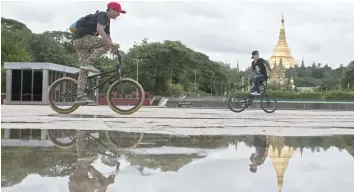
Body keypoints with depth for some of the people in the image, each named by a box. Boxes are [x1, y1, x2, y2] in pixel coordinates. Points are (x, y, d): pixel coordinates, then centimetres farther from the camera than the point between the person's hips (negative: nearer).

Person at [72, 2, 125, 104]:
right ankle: (88, 63, -21)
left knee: (84, 69, 3)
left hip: (78, 42, 10)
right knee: (106, 43, -19)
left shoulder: (107, 21, 22)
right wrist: (110, 42, -33)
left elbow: (108, 36, 19)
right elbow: (99, 29, -26)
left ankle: (80, 96, 0)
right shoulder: (103, 15, -9)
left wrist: (113, 46, 1)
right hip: (82, 37, -10)